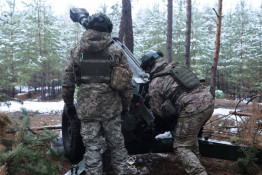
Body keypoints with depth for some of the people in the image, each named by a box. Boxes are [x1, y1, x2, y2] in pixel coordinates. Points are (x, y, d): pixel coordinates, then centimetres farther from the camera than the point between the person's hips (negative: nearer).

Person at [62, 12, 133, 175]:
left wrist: (69, 104, 18)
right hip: (111, 108, 0)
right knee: (117, 145, 15)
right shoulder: (117, 51, -1)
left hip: (86, 109, 0)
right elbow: (127, 82, 0)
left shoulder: (77, 51, 3)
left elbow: (67, 82, 6)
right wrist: (125, 105, 12)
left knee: (92, 148, 7)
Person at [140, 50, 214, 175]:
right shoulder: (177, 67, 21)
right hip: (208, 99, 8)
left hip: (193, 108, -8)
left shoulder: (154, 83, 4)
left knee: (181, 147, 6)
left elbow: (159, 112, 8)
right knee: (190, 134, 31)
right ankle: (194, 164, 36)